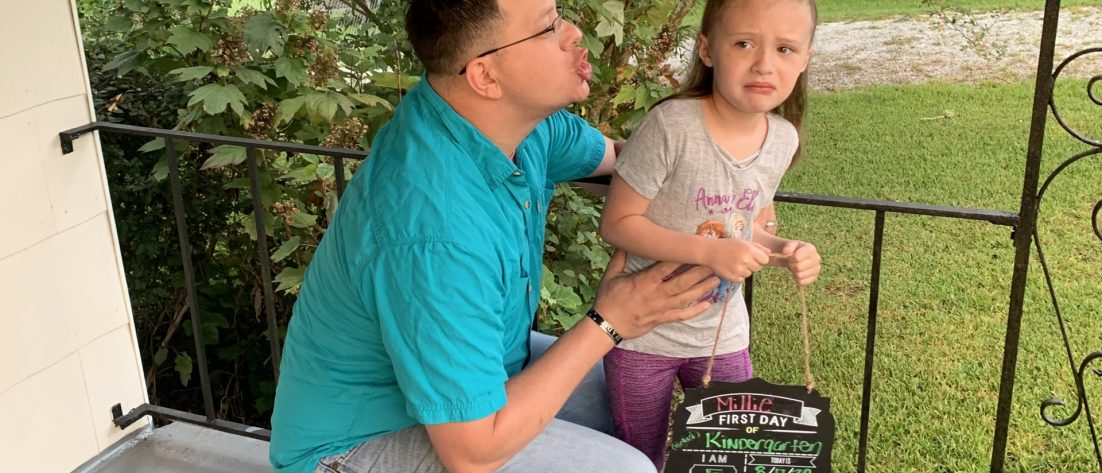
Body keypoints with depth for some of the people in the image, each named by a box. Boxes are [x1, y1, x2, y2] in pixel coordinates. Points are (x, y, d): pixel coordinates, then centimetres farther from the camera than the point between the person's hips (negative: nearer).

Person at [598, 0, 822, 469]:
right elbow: (617, 223, -20)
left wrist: (782, 251, -10)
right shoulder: (672, 124, -25)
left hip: (723, 334, 5)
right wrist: (709, 252, -29)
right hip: (645, 332, -4)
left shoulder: (783, 138, -6)